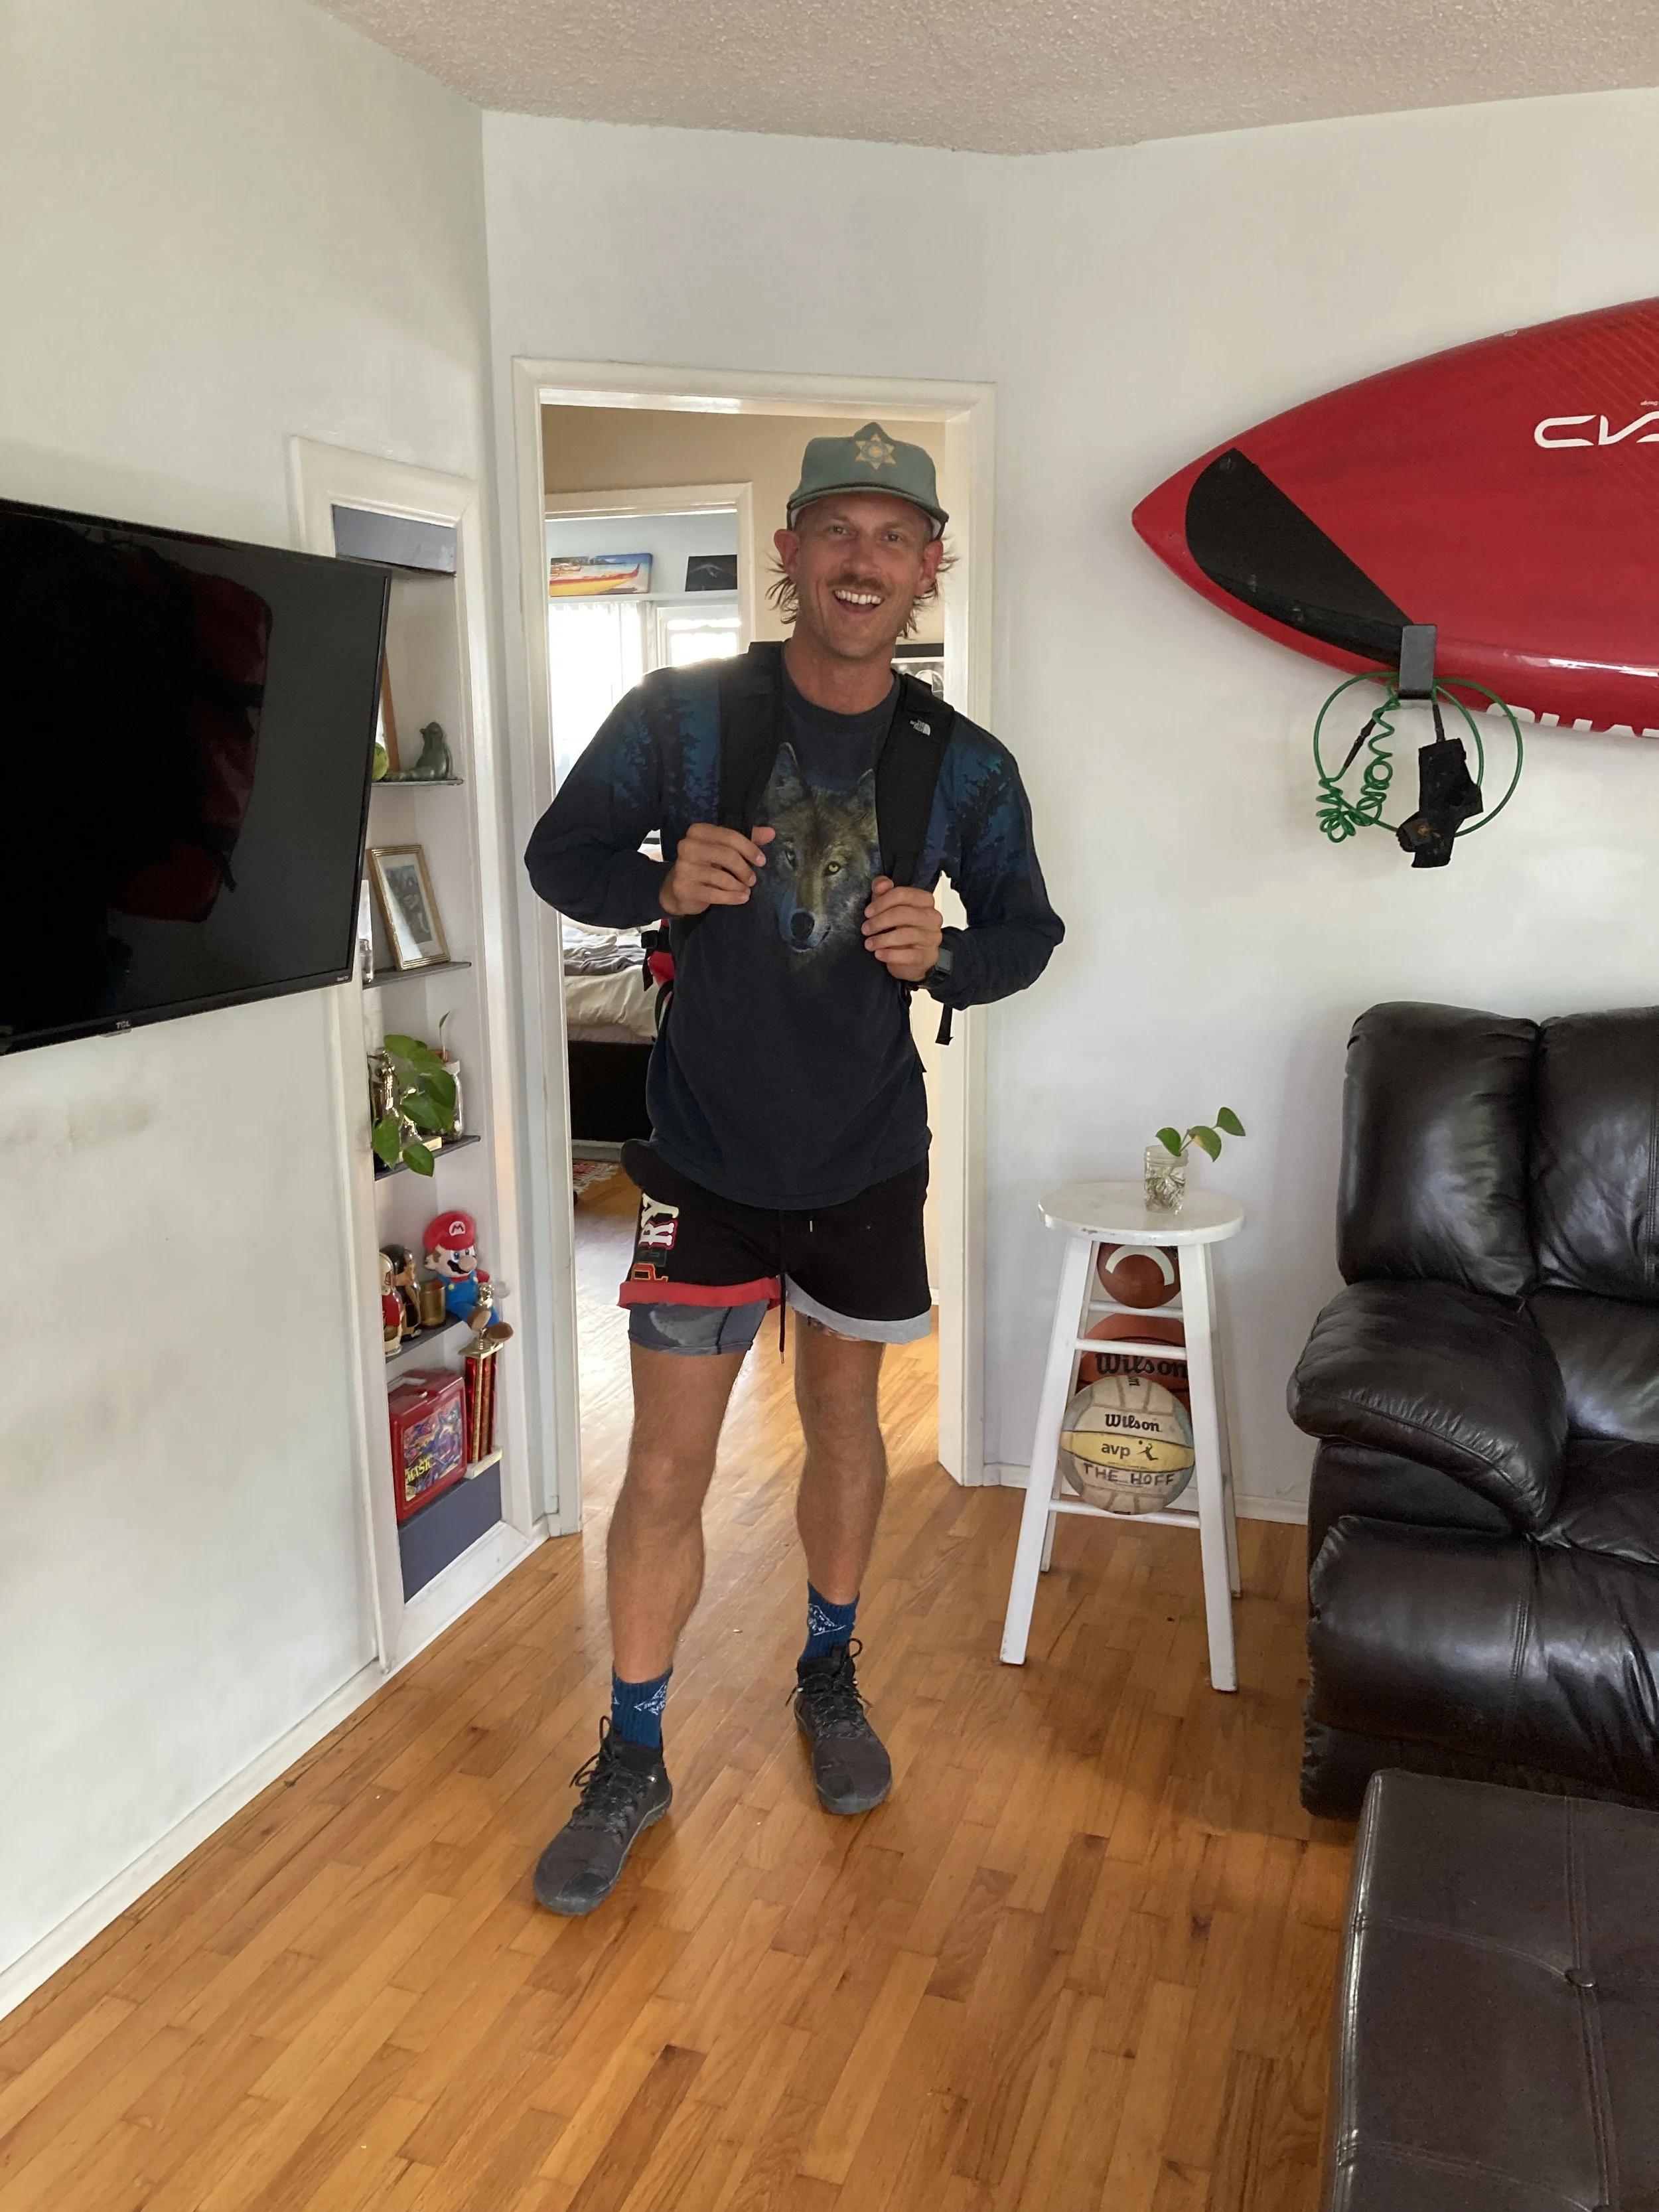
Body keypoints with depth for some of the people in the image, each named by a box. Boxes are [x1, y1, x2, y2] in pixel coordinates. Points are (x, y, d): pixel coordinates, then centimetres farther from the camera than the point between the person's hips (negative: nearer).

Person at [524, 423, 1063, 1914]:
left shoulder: (968, 769, -6)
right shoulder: (681, 714, -11)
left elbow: (1028, 930, 6)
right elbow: (559, 854, -1)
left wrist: (947, 953, -18)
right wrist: (661, 881, -23)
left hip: (868, 1161, 2)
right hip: (706, 1159, -2)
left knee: (845, 1420, 19)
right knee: (667, 1468, 2)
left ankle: (829, 1677, 43)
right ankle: (632, 1764, 22)